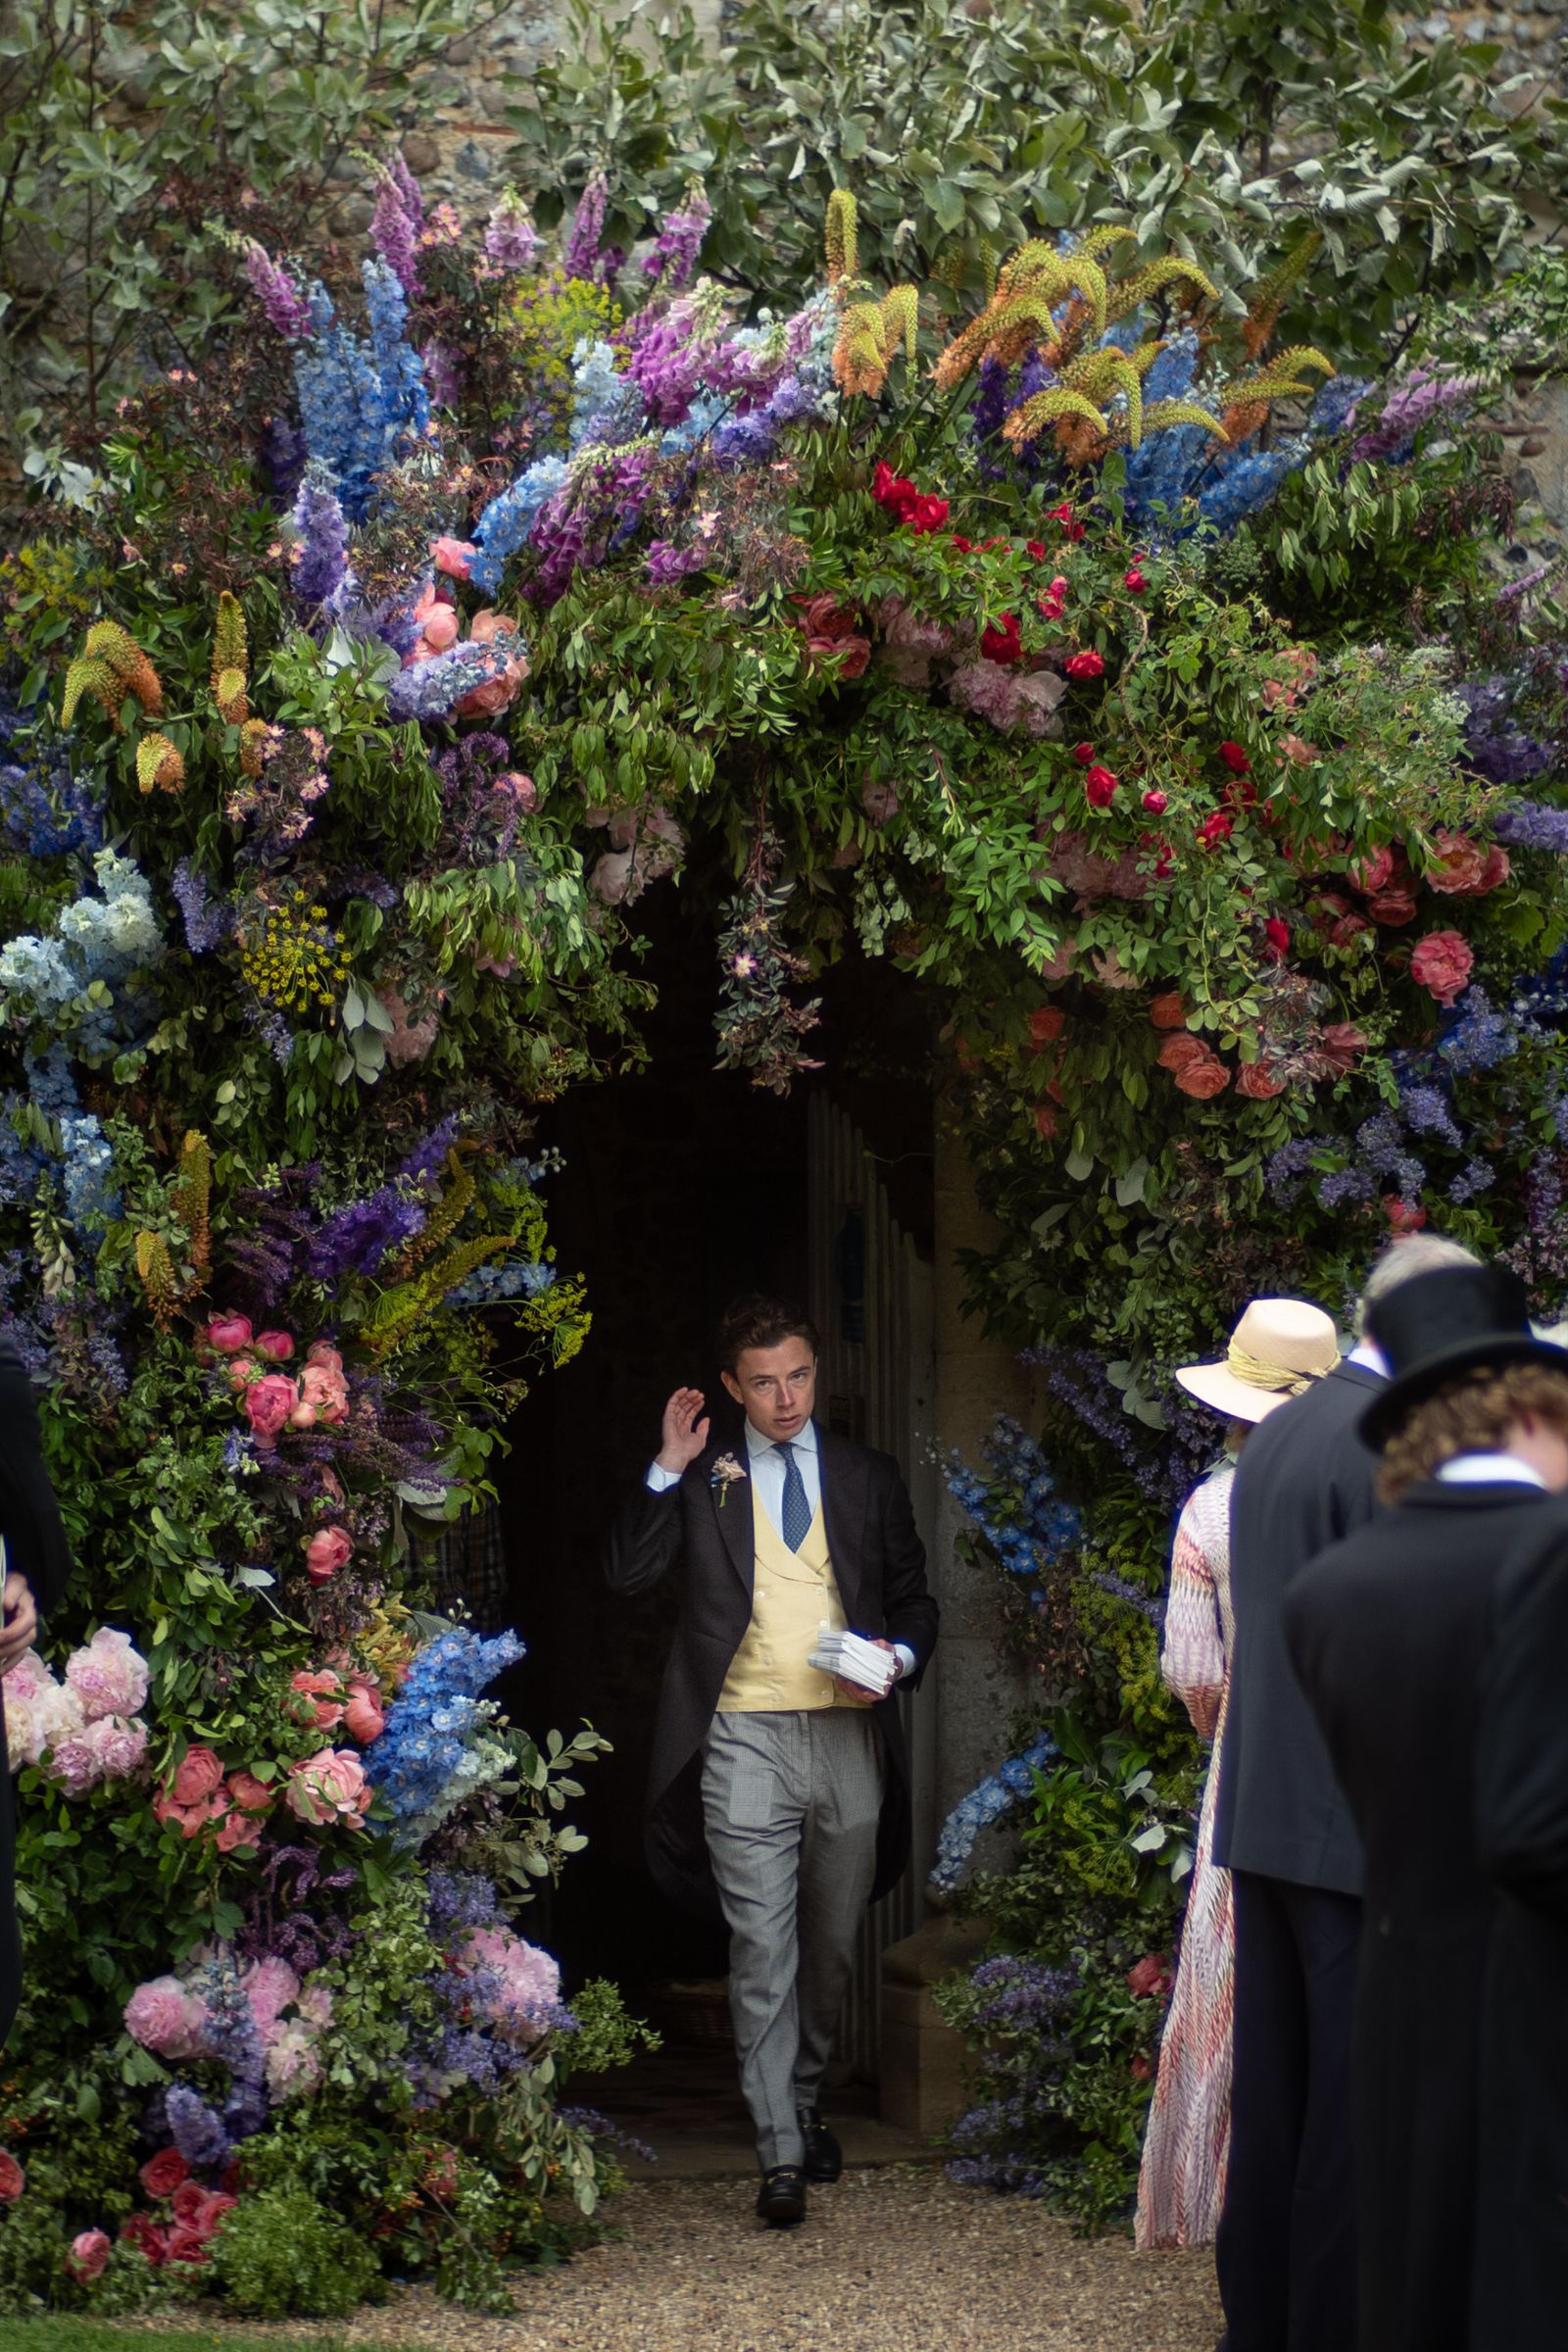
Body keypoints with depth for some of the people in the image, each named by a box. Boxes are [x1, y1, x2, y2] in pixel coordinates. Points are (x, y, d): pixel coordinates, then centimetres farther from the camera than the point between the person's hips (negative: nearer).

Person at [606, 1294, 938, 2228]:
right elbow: (630, 1572, -3)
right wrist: (669, 1471, -8)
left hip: (849, 1732, 3)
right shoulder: (704, 1480, 9)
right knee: (763, 1949, -9)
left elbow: (915, 1597, 18)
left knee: (833, 1943, 11)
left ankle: (805, 2106, 31)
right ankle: (782, 2156, -11)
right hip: (746, 1738, -2)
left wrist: (902, 1656, -2)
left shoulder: (869, 1477, 14)